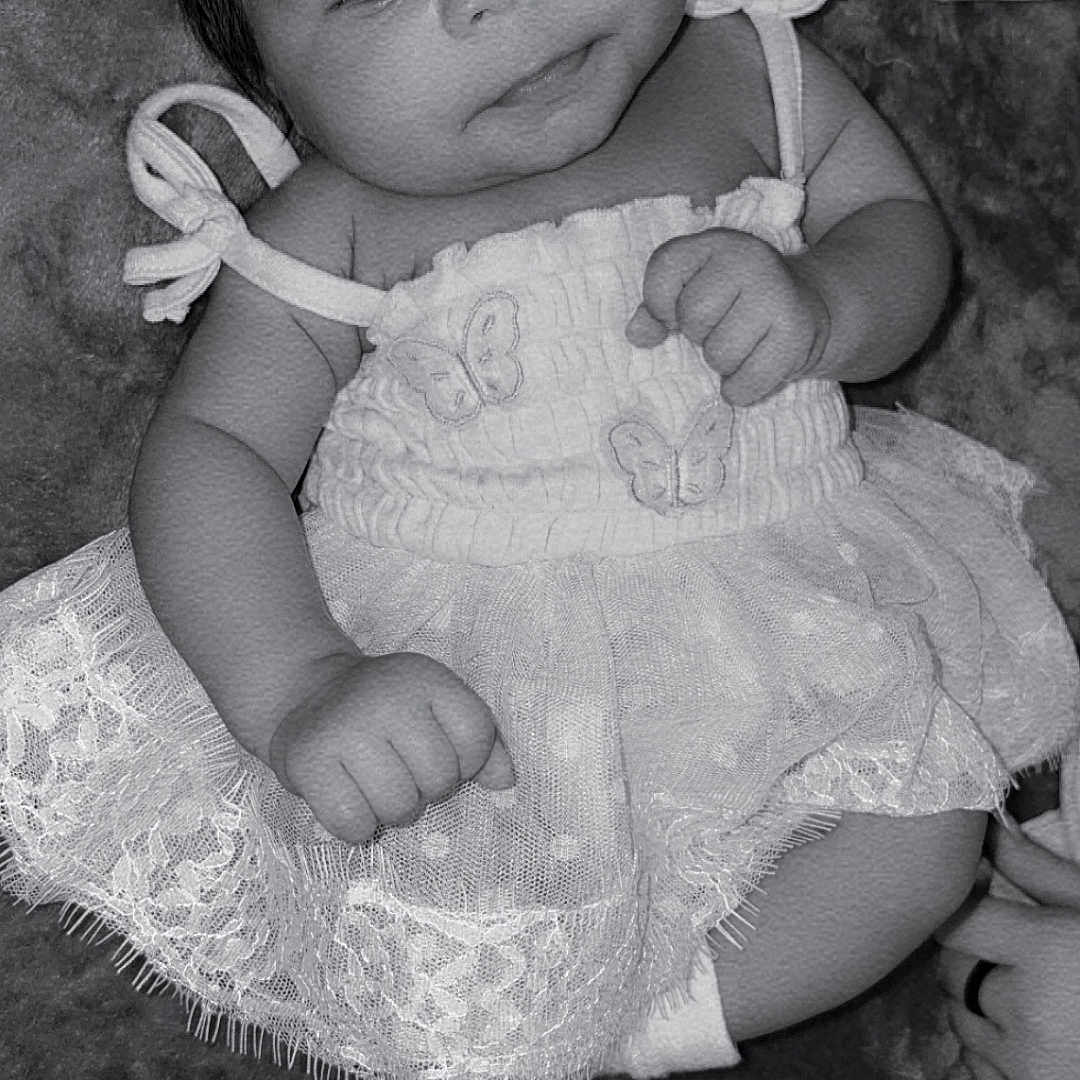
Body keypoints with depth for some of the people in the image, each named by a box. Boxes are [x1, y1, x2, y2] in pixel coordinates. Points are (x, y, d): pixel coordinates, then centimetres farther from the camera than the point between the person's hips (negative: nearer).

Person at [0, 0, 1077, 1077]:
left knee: (920, 844, -16)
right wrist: (301, 685, -33)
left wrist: (820, 302, -19)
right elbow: (207, 448, -14)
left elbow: (902, 223, 8)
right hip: (454, 670, -1)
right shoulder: (324, 231, -10)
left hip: (771, 622, 2)